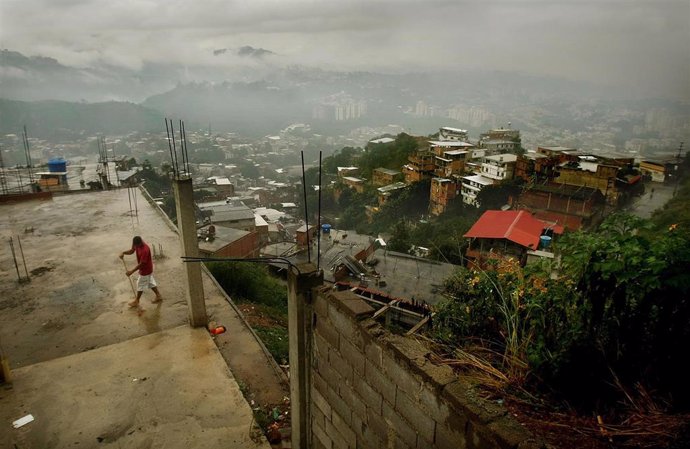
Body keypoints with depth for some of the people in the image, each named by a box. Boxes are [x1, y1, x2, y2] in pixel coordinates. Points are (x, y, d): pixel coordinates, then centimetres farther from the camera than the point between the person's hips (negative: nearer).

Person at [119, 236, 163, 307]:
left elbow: (141, 264, -29)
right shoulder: (137, 244, -11)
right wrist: (123, 252, -14)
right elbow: (131, 251, 7)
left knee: (140, 285, 9)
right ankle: (158, 296, 32)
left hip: (145, 270, -8)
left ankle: (136, 301, 28)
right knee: (151, 282, 20)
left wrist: (132, 271, -25)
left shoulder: (145, 250, -36)